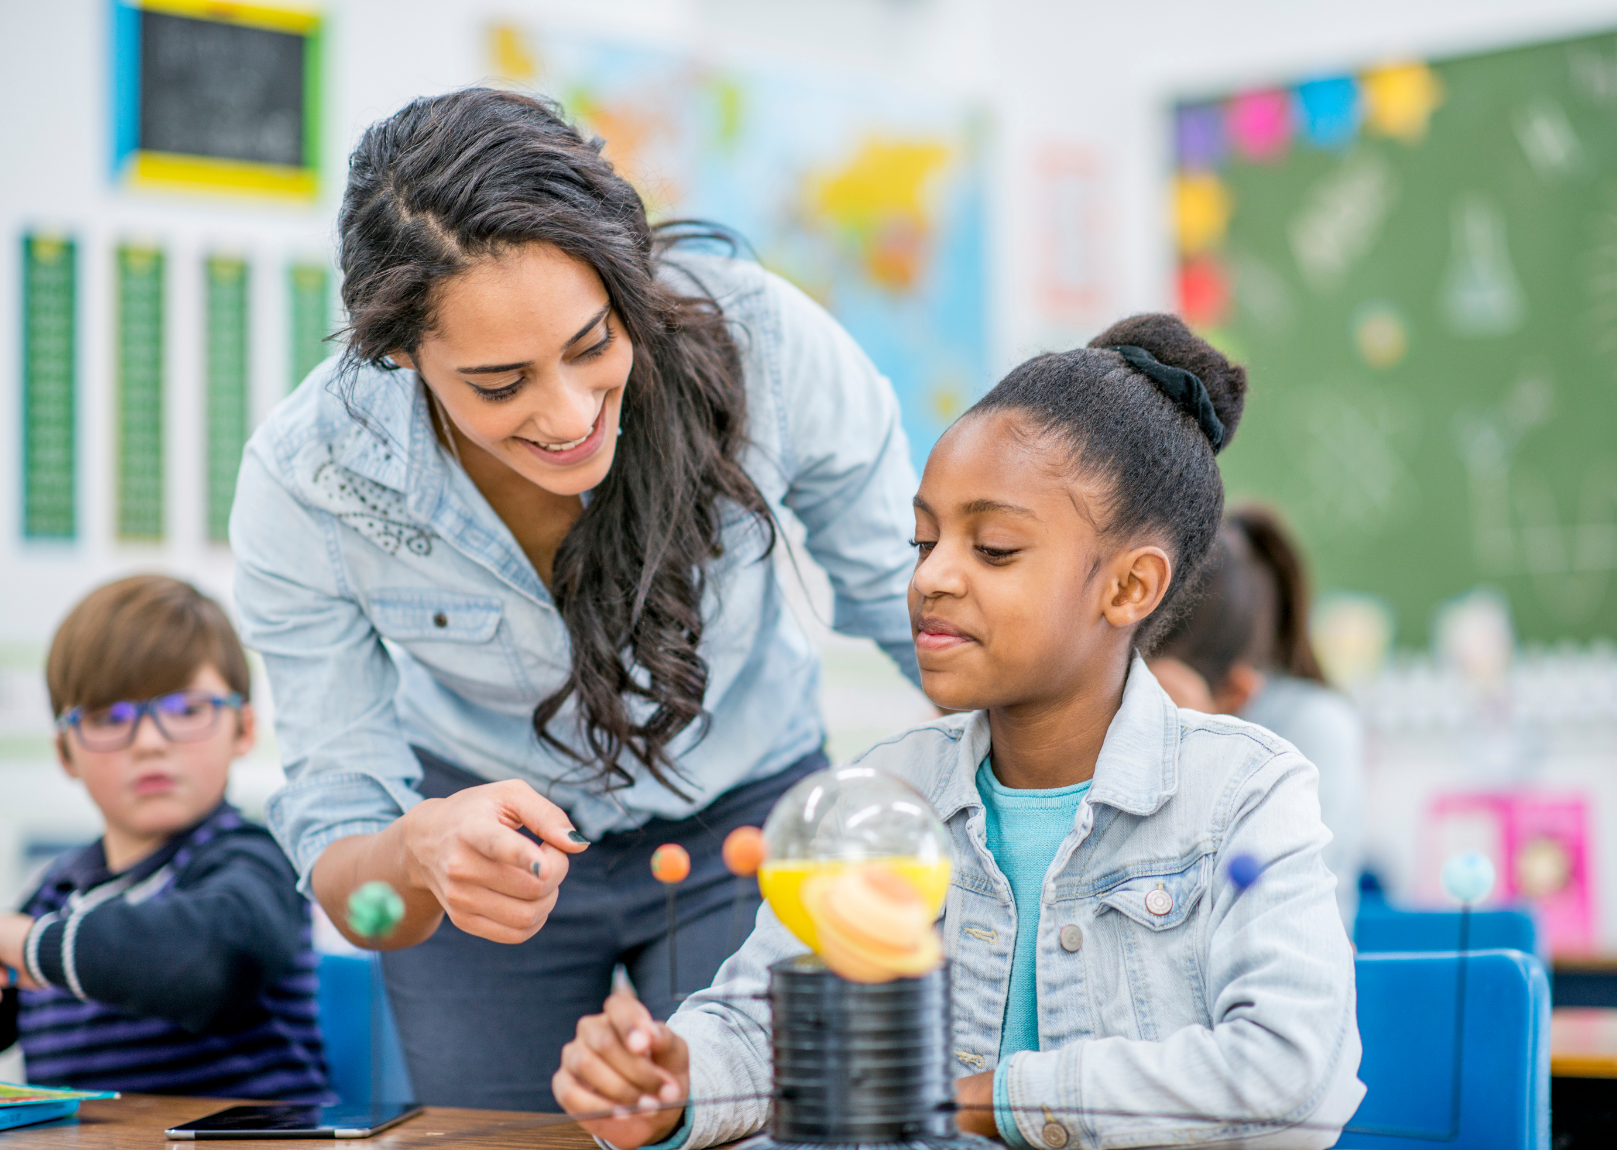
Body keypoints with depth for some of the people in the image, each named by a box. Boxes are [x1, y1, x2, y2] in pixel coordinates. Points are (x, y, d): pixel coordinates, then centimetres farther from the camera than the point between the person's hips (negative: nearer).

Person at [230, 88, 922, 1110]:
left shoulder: (757, 341, -30)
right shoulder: (303, 485, -29)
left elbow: (916, 605, -13)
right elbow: (334, 853, -22)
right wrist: (419, 854, -44)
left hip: (745, 823, 0)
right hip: (484, 821, 0)